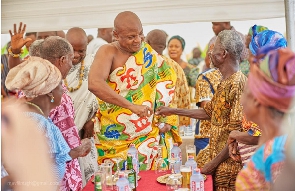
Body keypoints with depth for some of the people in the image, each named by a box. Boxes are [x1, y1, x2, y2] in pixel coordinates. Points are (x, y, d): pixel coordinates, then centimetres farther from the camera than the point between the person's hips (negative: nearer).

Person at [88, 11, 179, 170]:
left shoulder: (148, 53, 4)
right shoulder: (108, 52, -11)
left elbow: (166, 80, 10)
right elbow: (94, 84, -28)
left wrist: (166, 118, -2)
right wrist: (132, 106, -30)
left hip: (148, 137, 4)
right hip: (115, 139, -3)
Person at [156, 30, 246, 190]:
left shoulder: (238, 83, -19)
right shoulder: (224, 82, 11)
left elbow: (238, 134, -21)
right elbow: (208, 112, 21)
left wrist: (214, 163, -17)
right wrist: (173, 111, 22)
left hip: (230, 164, -8)